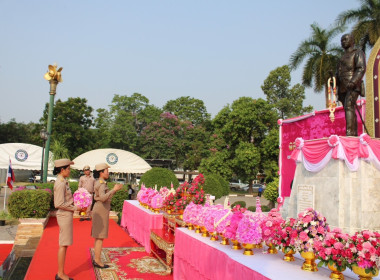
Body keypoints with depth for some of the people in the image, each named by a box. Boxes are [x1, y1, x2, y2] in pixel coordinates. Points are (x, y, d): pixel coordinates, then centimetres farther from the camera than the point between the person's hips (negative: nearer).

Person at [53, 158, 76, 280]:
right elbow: (60, 204, -22)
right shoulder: (60, 184, -18)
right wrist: (75, 208, -15)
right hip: (64, 215, -10)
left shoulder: (62, 182, 11)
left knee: (64, 244, 15)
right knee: (64, 244, -1)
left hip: (66, 215, 10)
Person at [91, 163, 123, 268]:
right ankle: (97, 261, 3)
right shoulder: (102, 184, -18)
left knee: (98, 237, 15)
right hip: (101, 211, -10)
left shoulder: (98, 183, 12)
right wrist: (114, 190, -24)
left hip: (99, 210, 10)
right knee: (100, 237, -3)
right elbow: (103, 198, -33)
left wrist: (114, 190, 10)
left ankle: (96, 259, 22)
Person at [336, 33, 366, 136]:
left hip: (353, 86, -7)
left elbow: (361, 69, -8)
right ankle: (355, 133, 4)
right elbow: (338, 72, 26)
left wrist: (353, 82, -23)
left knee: (349, 107, -22)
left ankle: (350, 133, -30)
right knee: (349, 110, 3)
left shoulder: (358, 53, 6)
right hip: (343, 88, 7)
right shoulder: (343, 57, 28)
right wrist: (335, 82, 7)